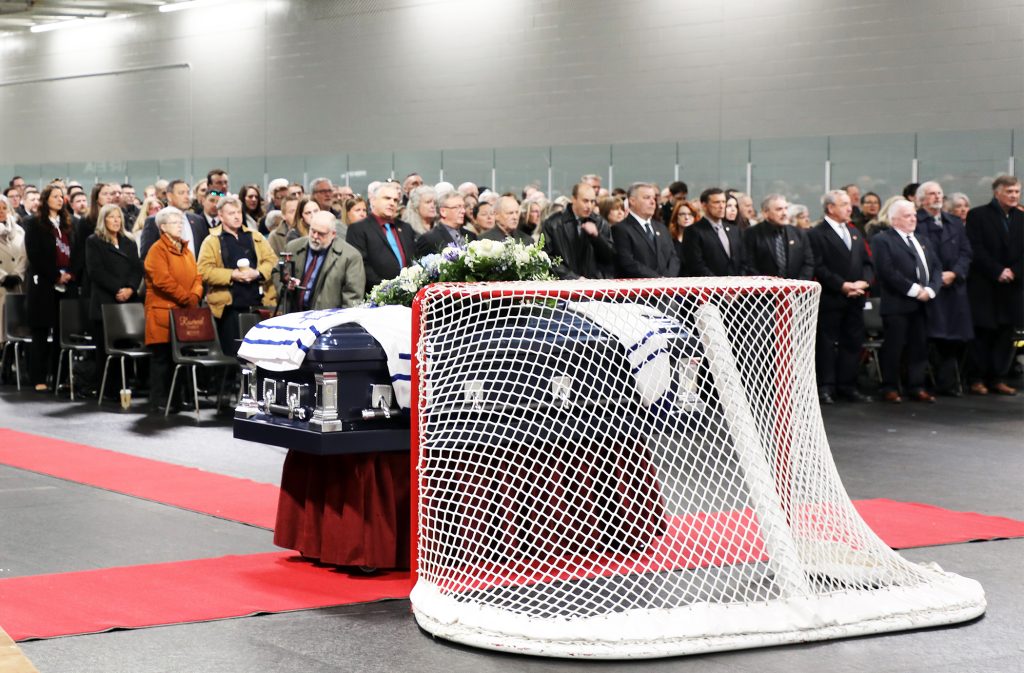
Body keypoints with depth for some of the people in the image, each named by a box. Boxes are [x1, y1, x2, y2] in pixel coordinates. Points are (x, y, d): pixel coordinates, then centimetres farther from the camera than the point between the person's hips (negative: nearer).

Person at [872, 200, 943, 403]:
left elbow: (936, 268, 13)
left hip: (922, 303, 7)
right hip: (897, 304, -6)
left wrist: (930, 290, -6)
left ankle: (916, 387, 14)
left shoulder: (922, 241, 19)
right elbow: (888, 272, -15)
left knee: (919, 346, 7)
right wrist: (914, 290, -16)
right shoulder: (882, 240, -4)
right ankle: (889, 388, 5)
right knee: (893, 347, -3)